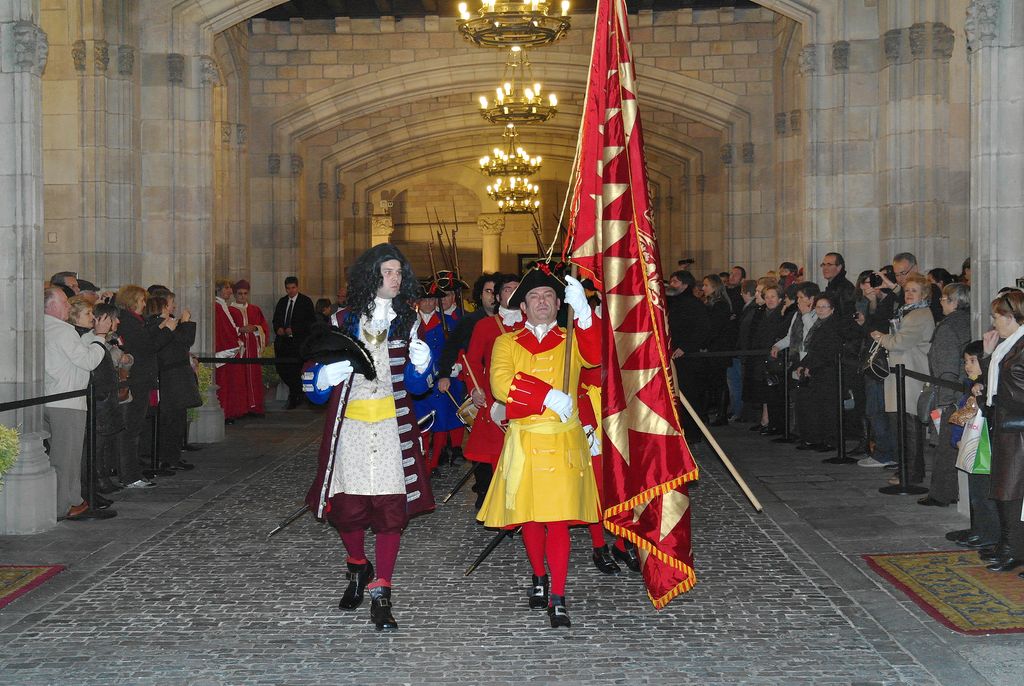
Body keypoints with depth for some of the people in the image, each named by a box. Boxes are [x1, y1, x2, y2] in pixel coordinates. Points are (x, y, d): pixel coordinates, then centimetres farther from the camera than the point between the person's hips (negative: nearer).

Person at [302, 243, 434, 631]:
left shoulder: (407, 321, 9)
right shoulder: (345, 320, 5)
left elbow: (415, 384, 9)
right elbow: (315, 377, 6)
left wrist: (420, 362, -11)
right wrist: (330, 372, -16)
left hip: (392, 425, 0)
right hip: (350, 425, 0)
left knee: (391, 506, -6)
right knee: (348, 505, 3)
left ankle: (380, 593, -1)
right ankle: (358, 569, 32)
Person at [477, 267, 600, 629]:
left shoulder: (571, 340, 6)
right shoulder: (507, 342, 6)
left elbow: (595, 357, -18)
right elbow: (501, 384, -11)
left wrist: (582, 309, -28)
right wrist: (549, 396, -18)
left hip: (564, 442, -1)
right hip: (524, 441, 1)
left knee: (558, 518, -6)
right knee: (529, 517, 10)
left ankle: (557, 600, -3)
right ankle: (539, 577, 33)